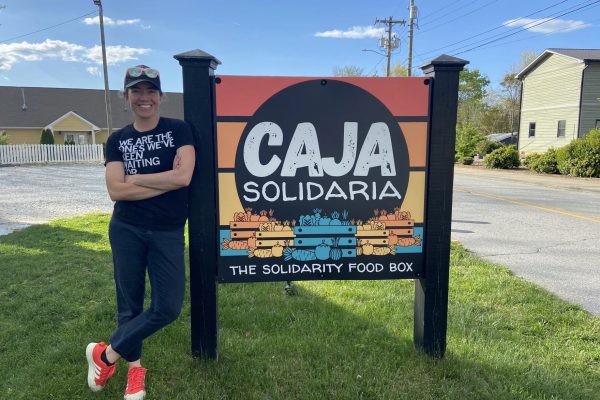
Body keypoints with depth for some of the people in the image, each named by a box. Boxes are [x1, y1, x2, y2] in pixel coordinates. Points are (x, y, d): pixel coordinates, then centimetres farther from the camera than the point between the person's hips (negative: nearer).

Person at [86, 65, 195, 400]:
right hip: (126, 230, 2)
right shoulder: (117, 140, 4)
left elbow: (184, 176, -16)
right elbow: (115, 191, -8)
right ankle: (135, 369, 32)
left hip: (168, 232, -1)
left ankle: (105, 354, 21)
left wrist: (134, 178, -8)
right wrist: (166, 181, -14)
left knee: (168, 308, -2)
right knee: (129, 303, 10)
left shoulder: (179, 130, -2)